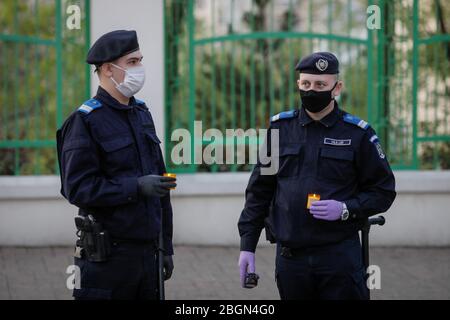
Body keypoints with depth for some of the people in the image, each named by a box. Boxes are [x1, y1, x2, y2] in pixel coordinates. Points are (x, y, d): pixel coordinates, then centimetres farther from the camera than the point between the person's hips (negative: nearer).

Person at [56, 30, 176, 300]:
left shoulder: (142, 114, 14)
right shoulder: (85, 122, -8)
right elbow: (77, 188, -15)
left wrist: (166, 247, 16)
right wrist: (136, 187, -22)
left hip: (147, 252, 7)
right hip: (108, 255, -6)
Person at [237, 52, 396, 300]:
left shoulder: (357, 133, 0)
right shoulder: (280, 127, 8)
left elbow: (383, 191, 3)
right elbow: (259, 190, 11)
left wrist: (346, 209, -14)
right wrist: (247, 246, 5)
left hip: (340, 254, -2)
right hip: (290, 258, 3)